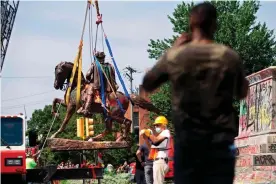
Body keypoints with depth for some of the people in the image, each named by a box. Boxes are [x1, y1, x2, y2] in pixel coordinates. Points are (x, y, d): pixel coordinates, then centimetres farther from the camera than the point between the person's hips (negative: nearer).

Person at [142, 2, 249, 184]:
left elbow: (147, 84, 13)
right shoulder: (229, 56, -5)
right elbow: (242, 93, 10)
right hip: (220, 141, -1)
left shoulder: (174, 56, -4)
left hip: (186, 141, 1)